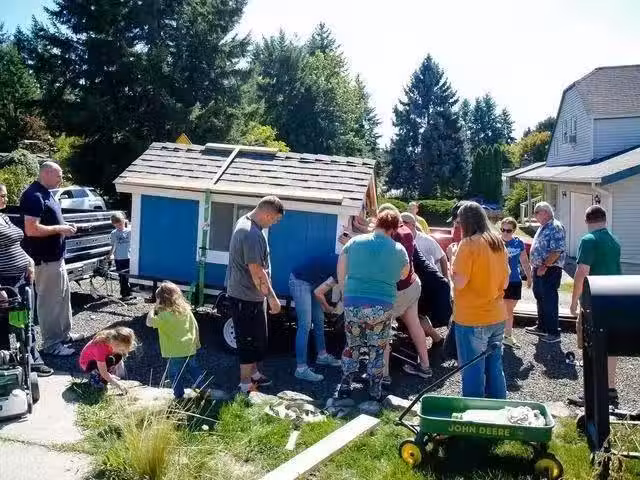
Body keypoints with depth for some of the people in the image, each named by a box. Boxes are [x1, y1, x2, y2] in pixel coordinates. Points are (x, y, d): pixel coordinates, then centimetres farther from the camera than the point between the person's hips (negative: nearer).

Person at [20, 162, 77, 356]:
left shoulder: (46, 193, 12)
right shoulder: (33, 195, -19)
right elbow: (31, 229, -26)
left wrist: (63, 226, 6)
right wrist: (59, 229, -18)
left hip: (56, 256, 10)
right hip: (45, 259, -10)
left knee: (63, 296, 19)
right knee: (49, 301, -1)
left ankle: (64, 335, 32)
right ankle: (52, 344, 8)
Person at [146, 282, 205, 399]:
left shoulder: (165, 315, -19)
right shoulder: (186, 310, 2)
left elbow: (149, 322, -17)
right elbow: (195, 326, 8)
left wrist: (154, 308, -9)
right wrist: (197, 342, 19)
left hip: (175, 352, -7)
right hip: (190, 349, 7)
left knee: (175, 374, 7)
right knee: (193, 369, 22)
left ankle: (179, 396, 13)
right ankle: (202, 389, 28)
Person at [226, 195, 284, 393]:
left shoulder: (244, 221, 7)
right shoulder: (252, 235, -27)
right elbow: (257, 272, -27)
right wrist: (272, 297, -20)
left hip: (240, 292, 10)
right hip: (247, 297, -10)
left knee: (256, 338, 22)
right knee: (250, 340, 3)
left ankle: (253, 373, 37)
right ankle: (246, 384, 17)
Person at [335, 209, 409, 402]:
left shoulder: (355, 241, 2)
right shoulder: (399, 250, 1)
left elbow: (341, 274, 6)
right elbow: (403, 276, 16)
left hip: (353, 303, 1)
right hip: (382, 306, -1)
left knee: (352, 346, 17)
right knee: (377, 350, 13)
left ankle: (344, 387, 21)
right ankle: (375, 391, 18)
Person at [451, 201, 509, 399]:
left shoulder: (468, 244, -14)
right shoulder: (499, 243, 7)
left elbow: (459, 282, -18)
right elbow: (505, 282, 12)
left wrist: (453, 258, -4)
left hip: (472, 320, -7)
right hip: (497, 317, 7)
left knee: (473, 371, 3)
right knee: (494, 367, 17)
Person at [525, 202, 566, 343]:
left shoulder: (556, 228, -15)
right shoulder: (543, 227, 16)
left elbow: (557, 251, -23)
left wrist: (545, 266, -23)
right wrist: (534, 266, 18)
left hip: (550, 270, -10)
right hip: (539, 270, 10)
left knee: (549, 301, -4)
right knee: (540, 298, 17)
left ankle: (554, 333, 4)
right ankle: (542, 327, 30)